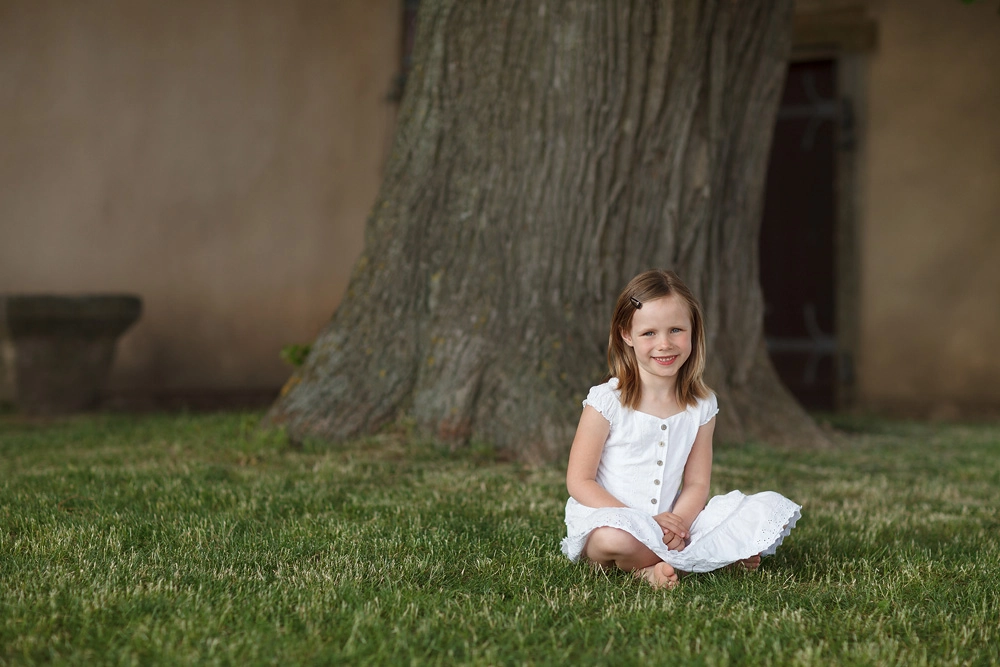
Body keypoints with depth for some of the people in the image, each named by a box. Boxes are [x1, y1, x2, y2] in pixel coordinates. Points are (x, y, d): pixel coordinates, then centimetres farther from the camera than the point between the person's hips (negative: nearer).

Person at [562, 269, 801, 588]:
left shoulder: (701, 406, 4)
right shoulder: (607, 401, -9)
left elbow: (696, 484, 5)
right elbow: (579, 482, -10)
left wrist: (679, 522, -19)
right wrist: (647, 524, -19)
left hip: (671, 523, 5)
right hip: (606, 519, -4)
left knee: (770, 510, -6)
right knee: (614, 537, -41)